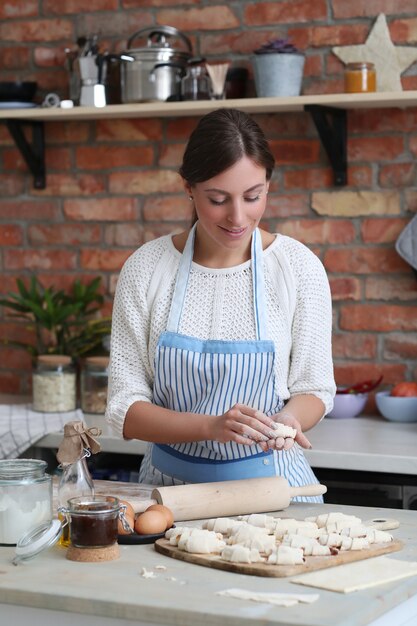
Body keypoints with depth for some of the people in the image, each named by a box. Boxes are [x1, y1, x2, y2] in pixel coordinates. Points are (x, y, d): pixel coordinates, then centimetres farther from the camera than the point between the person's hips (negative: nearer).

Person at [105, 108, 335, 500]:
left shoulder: (299, 267, -3)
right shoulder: (145, 269, -3)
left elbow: (314, 388, 7)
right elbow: (124, 408, -4)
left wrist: (288, 419, -17)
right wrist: (211, 427, -21)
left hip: (270, 480, -1)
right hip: (173, 480, 1)